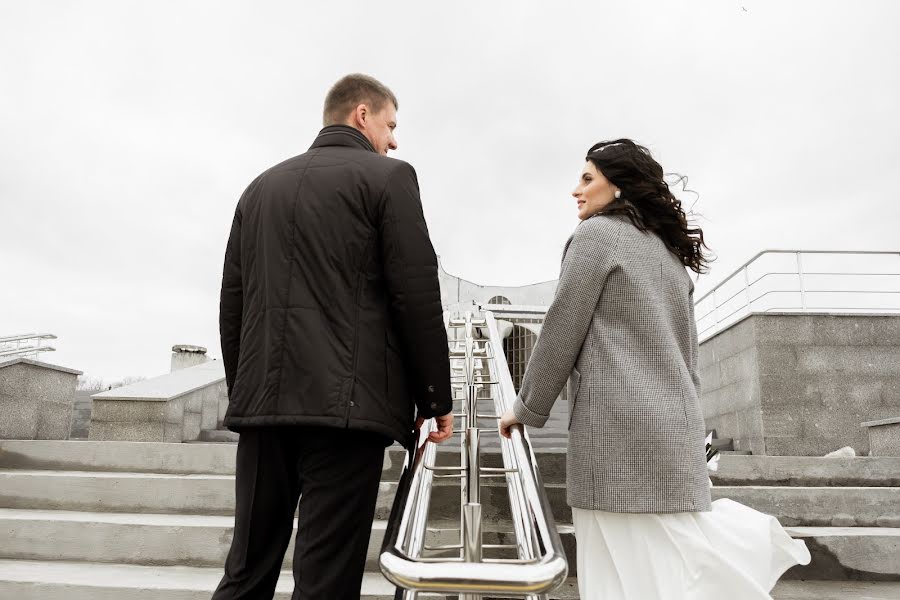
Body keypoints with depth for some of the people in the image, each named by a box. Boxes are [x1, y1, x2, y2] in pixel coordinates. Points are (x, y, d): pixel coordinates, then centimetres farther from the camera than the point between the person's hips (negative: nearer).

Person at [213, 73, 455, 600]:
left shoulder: (261, 186, 18)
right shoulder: (387, 177, 1)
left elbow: (233, 304, 16)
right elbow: (417, 297, -6)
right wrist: (437, 399, 2)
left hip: (262, 401, 6)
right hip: (345, 402, -6)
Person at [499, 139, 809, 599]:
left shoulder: (596, 234, -4)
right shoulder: (670, 252, 20)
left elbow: (561, 332, -7)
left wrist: (526, 408, 2)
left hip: (619, 425, -8)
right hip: (676, 427, 8)